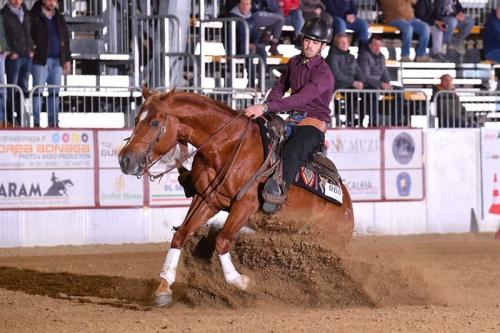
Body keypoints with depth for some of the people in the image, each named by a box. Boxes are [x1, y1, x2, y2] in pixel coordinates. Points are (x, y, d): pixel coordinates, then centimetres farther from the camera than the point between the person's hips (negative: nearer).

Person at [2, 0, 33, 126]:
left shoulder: (25, 12, 14)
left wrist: (31, 48, 8)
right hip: (13, 57, -6)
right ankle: (10, 119, -1)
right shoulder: (4, 14, -4)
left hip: (27, 55, 6)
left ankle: (21, 119, 12)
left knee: (23, 89, 8)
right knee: (12, 89, -5)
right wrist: (11, 52, -13)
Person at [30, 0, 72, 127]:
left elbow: (66, 40, 18)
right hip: (40, 60, -5)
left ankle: (54, 122, 6)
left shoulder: (60, 18, 16)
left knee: (55, 93, 4)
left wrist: (67, 59, 12)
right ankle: (36, 122, -8)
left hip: (57, 60, 5)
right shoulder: (34, 17, 1)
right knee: (38, 92, -7)